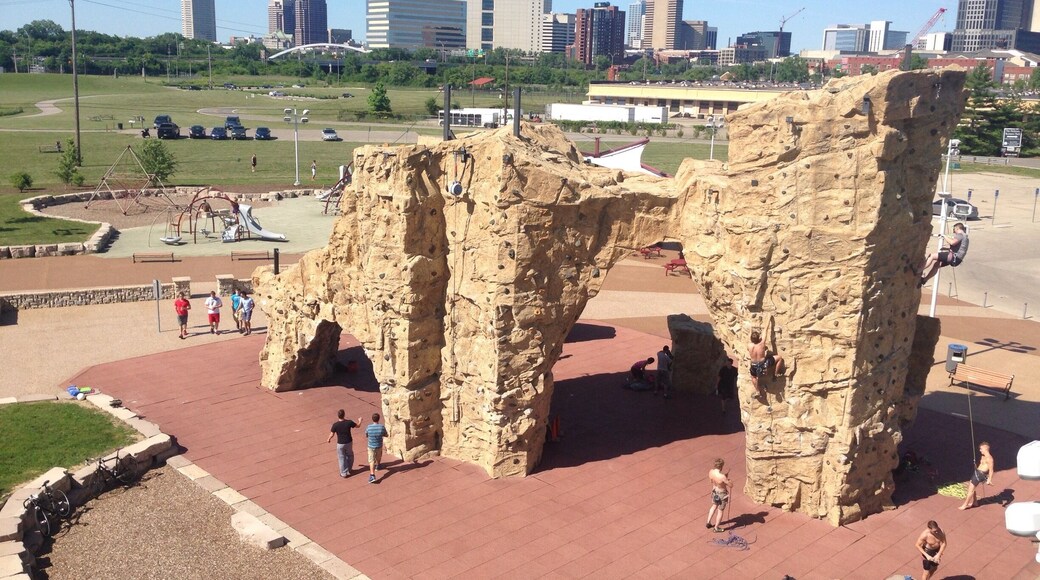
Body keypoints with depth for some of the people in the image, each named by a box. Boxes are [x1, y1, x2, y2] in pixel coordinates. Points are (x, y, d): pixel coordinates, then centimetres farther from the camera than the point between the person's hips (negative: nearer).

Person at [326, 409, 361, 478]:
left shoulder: (335, 425, -20)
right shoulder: (349, 422, -17)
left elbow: (332, 434, -9)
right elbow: (358, 426, -1)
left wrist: (328, 439, 14)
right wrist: (360, 420, 22)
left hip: (340, 444, -1)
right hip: (349, 442, 1)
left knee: (342, 458, 14)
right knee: (349, 456, 24)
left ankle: (343, 473, 23)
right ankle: (348, 470, 33)